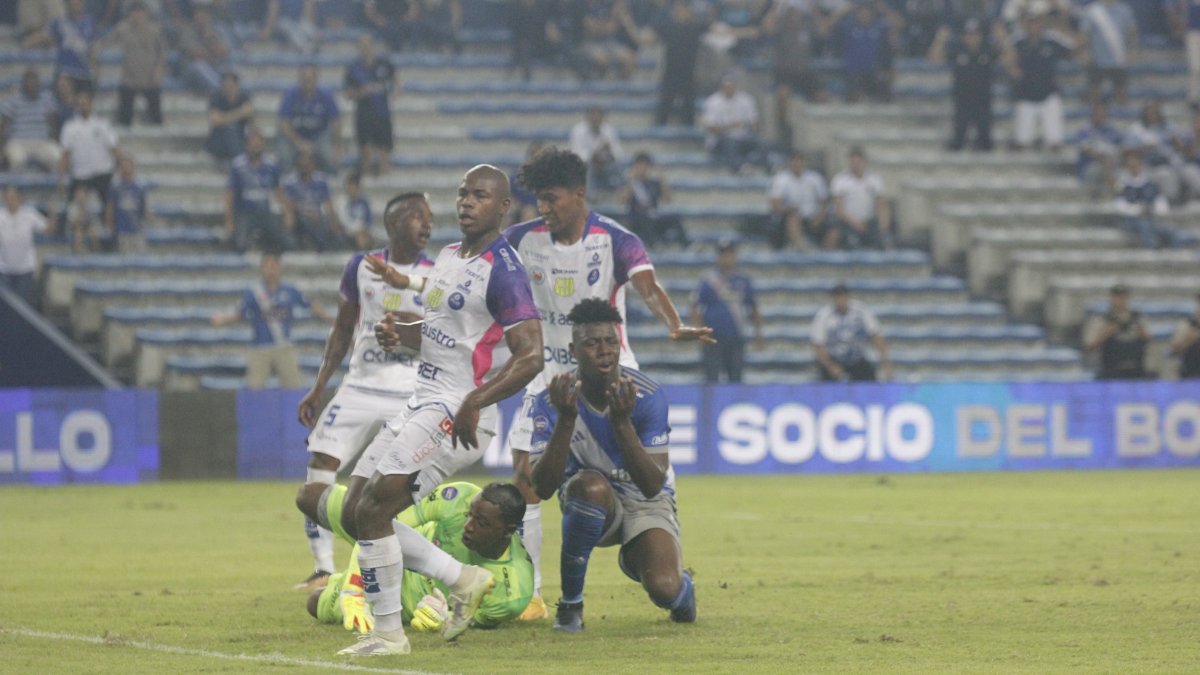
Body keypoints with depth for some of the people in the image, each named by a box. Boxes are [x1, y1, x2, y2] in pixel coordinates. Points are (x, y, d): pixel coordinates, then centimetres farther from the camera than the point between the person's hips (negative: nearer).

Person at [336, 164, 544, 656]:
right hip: (422, 404, 10)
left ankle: (388, 634, -3)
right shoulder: (448, 257, 14)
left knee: (372, 510, -14)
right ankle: (462, 579, 16)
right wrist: (398, 336, 6)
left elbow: (530, 357, -22)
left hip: (457, 415, -10)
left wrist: (474, 403, -31)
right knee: (354, 516, 7)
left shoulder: (503, 270, -14)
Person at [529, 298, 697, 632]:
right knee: (592, 485, -38)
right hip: (589, 502, 0)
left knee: (664, 589, -26)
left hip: (646, 504, 0)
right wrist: (565, 420, -39)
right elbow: (543, 487, -27)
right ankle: (570, 604, -20)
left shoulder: (647, 396, -20)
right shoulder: (553, 400, -19)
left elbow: (652, 486, -27)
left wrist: (621, 422, -39)